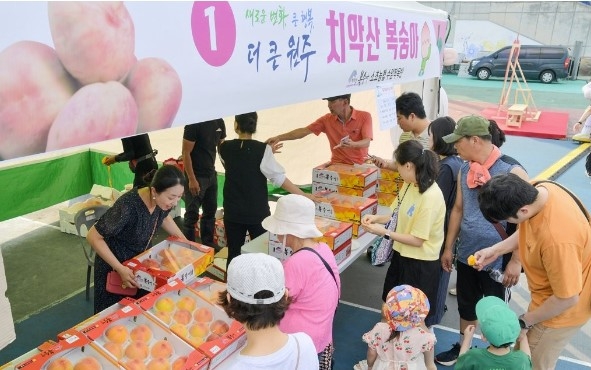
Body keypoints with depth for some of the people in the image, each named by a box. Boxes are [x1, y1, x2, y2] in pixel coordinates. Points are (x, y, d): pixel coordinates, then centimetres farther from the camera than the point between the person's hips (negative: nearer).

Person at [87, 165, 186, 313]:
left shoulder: (162, 200, -18)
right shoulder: (128, 206, -37)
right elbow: (93, 237, -28)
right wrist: (120, 269, -29)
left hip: (142, 258, 6)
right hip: (116, 261, -5)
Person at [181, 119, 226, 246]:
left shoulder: (219, 122, 4)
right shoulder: (194, 123, -16)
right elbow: (186, 152, -15)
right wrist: (191, 179, -18)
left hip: (212, 174, 7)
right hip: (196, 176, -7)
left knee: (210, 212, 15)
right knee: (192, 215, 0)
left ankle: (208, 245, 28)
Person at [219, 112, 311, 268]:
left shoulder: (225, 148, -4)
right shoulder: (262, 150, -15)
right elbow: (279, 178, -17)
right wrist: (304, 196, -11)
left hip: (233, 212, 3)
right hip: (257, 212, -2)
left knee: (234, 254, 14)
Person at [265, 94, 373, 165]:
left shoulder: (365, 116, -8)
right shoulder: (327, 119, 1)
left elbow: (366, 142, -16)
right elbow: (304, 131, 1)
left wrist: (352, 144, -39)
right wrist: (279, 138, -7)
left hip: (360, 165, -2)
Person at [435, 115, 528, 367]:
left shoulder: (512, 171, -19)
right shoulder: (465, 169, 1)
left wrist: (516, 261, -17)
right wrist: (448, 247, 12)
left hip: (497, 260, -5)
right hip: (466, 254, 6)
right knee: (466, 306, 21)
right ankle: (463, 348, 42)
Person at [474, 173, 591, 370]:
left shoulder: (556, 238, -43)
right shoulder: (539, 190, -18)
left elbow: (567, 298, -28)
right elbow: (527, 231, 5)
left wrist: (524, 321, -15)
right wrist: (495, 250, -4)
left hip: (560, 309, -8)